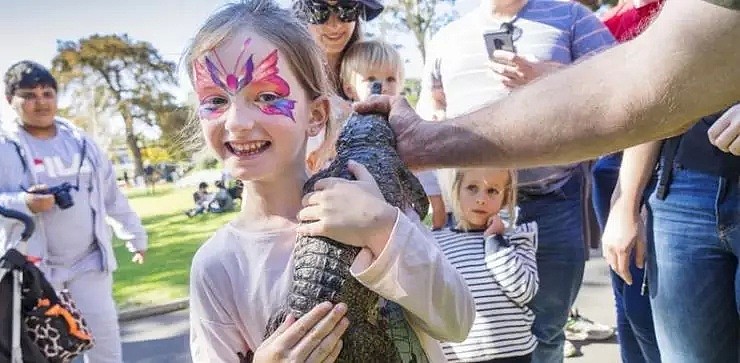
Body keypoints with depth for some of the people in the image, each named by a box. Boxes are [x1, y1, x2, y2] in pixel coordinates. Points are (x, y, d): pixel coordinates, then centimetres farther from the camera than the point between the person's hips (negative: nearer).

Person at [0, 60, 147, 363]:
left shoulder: (80, 141, 8)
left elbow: (111, 194, 14)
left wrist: (135, 236, 18)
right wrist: (25, 204, -27)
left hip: (89, 261, 3)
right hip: (34, 267, -3)